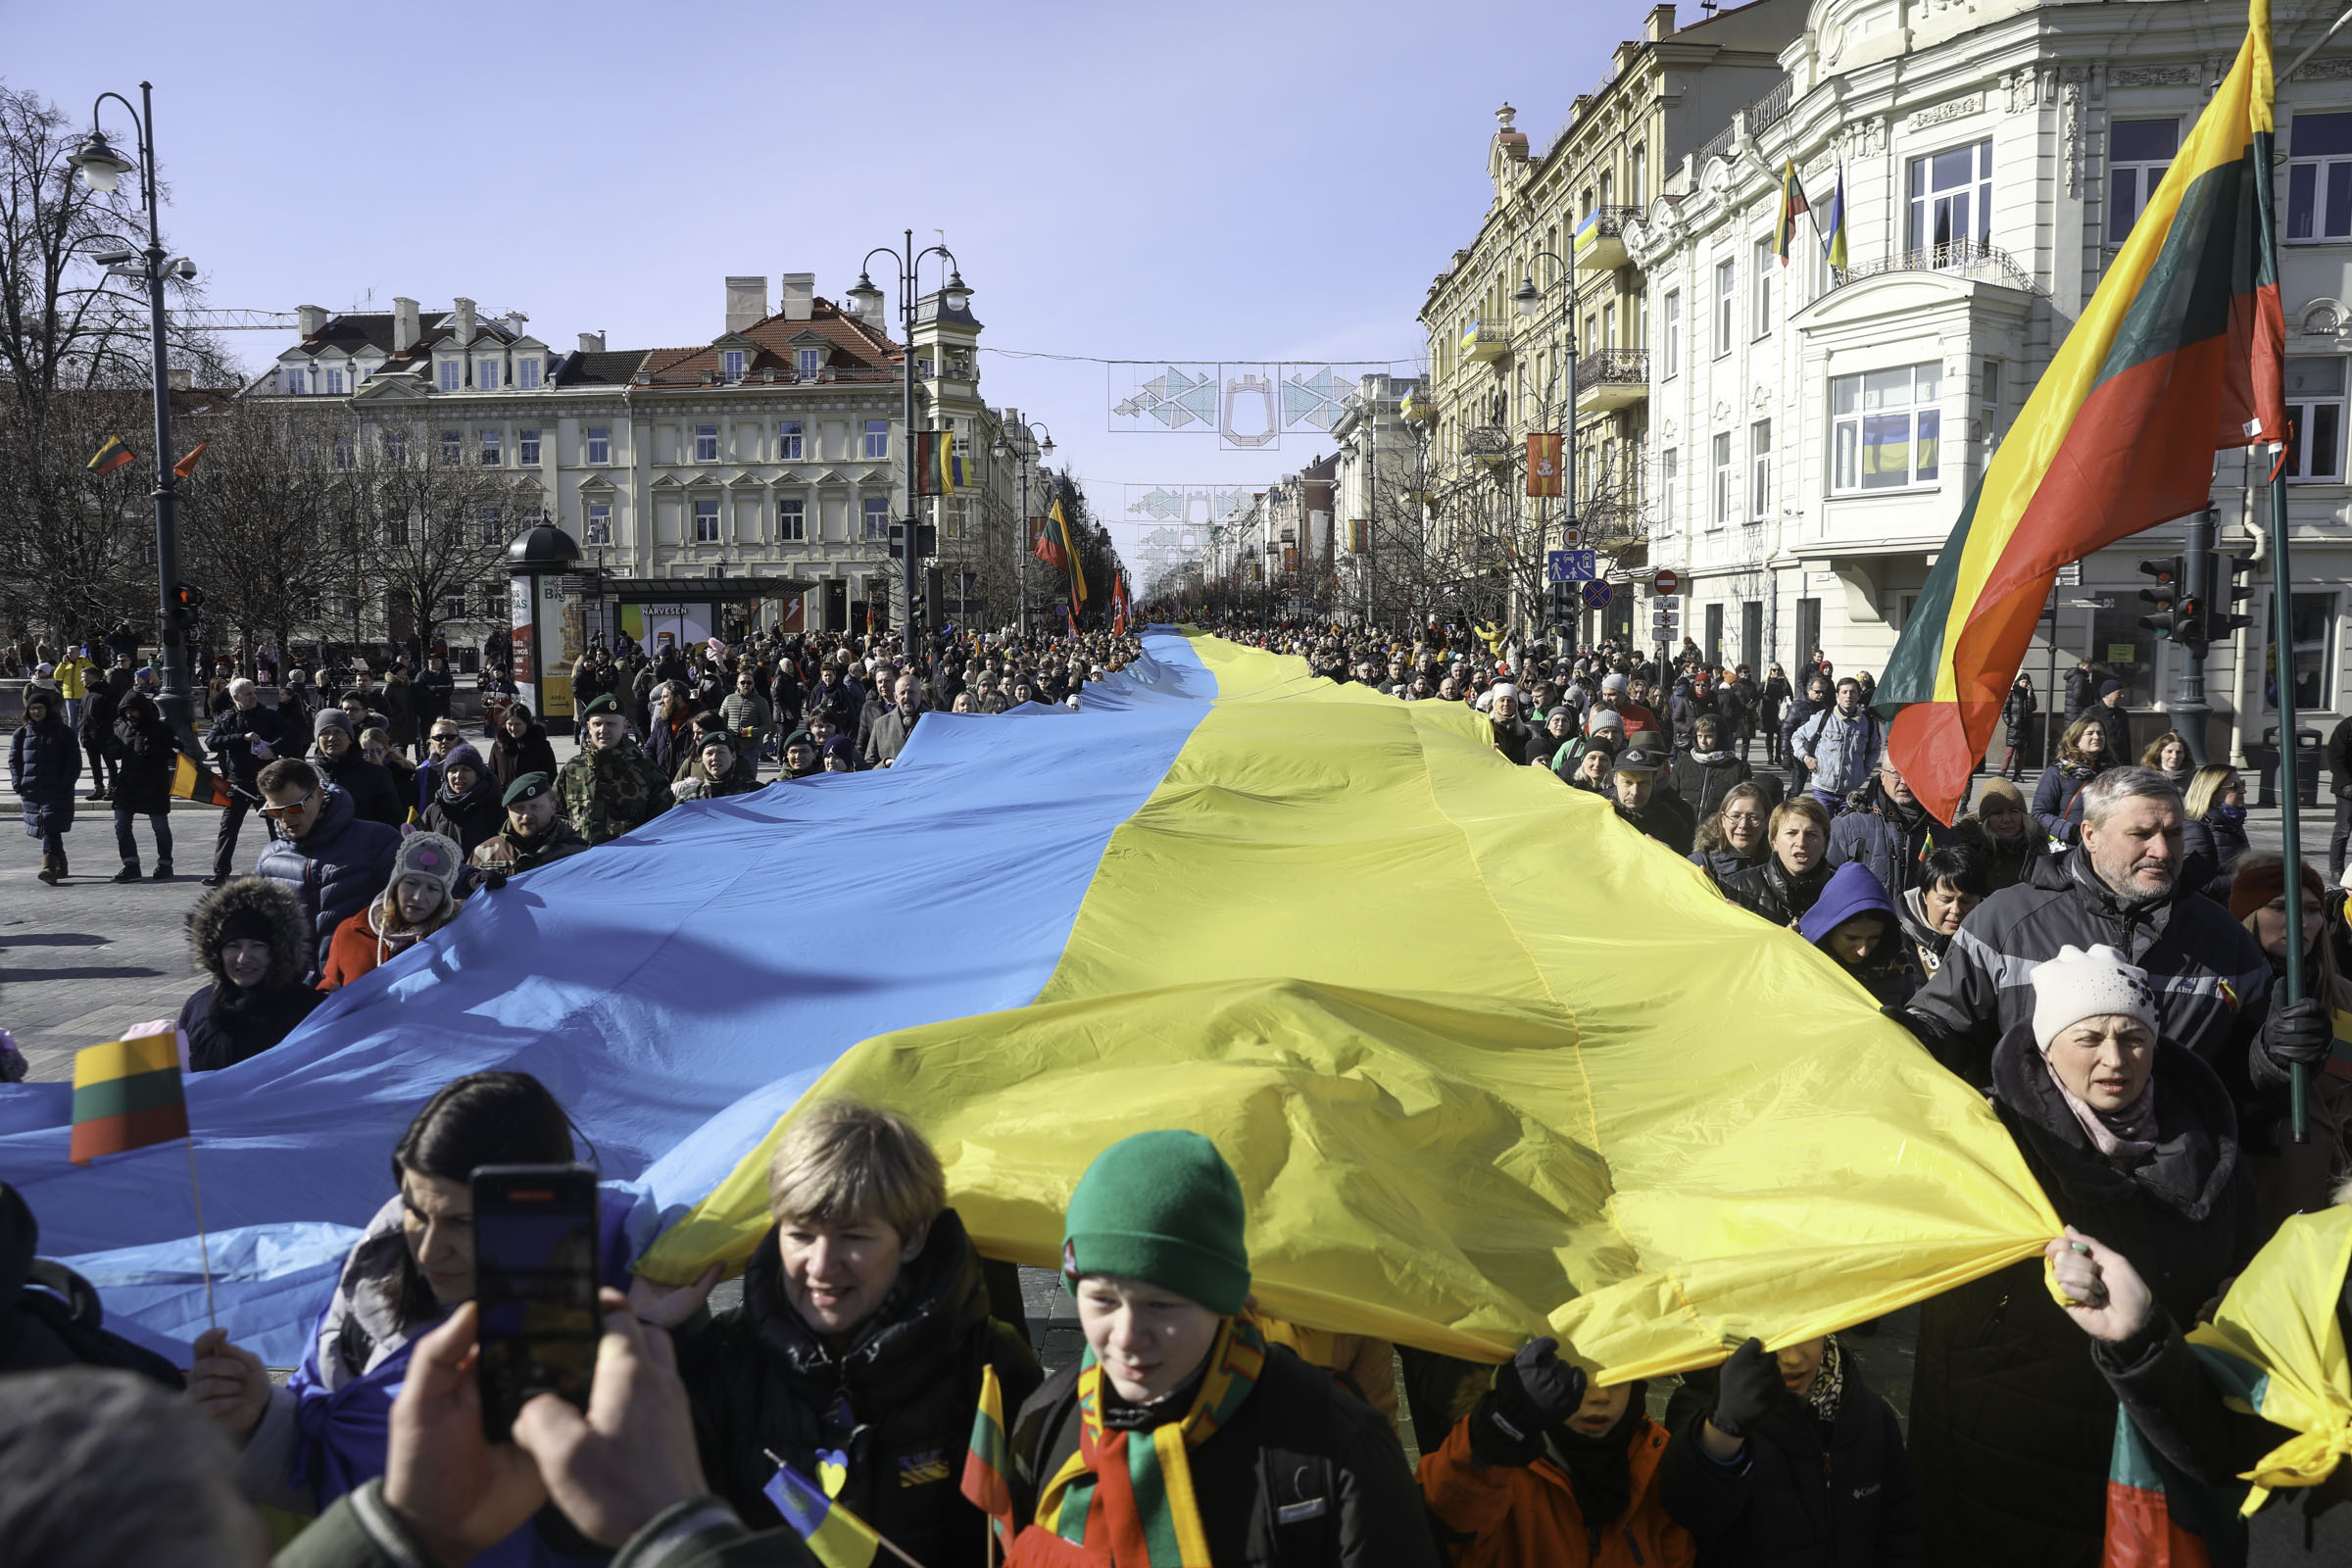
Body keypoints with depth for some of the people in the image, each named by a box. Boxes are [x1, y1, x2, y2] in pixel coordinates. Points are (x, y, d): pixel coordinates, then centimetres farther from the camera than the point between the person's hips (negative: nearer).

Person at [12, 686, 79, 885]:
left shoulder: (62, 732, 0)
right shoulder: (22, 733, 10)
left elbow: (74, 761, -1)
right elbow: (14, 760, 13)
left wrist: (65, 784, -10)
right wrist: (18, 785, 0)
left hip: (57, 791, -4)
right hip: (31, 791, 4)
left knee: (51, 828, -15)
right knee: (47, 830, 9)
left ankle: (49, 867, -22)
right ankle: (60, 866, 24)